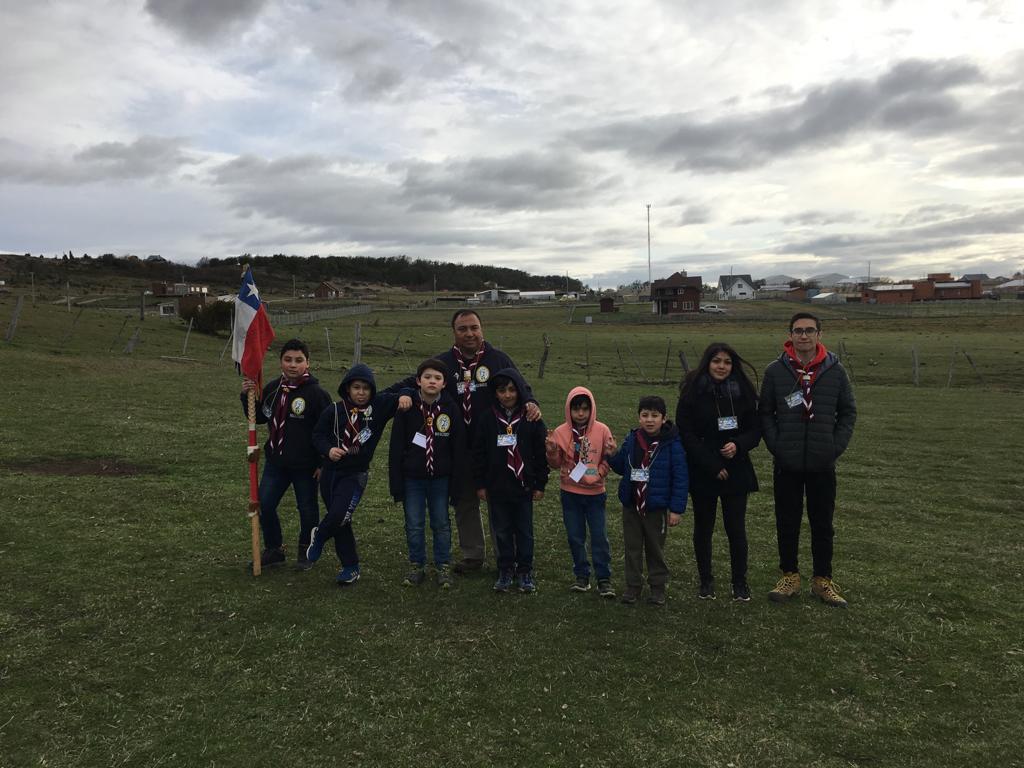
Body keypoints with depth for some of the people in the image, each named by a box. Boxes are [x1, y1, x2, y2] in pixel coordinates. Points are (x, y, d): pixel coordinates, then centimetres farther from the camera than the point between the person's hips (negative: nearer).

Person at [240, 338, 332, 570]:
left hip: (305, 465, -5)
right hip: (276, 461, 5)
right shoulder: (273, 388, 3)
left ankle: (305, 551, 30)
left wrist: (323, 463, -13)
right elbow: (259, 418, 14)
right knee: (264, 505, 4)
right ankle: (274, 549, 24)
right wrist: (247, 396, -3)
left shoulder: (317, 393, -14)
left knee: (307, 509, 9)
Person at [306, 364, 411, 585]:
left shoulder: (379, 405, -5)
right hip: (331, 471, 2)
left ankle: (318, 536, 17)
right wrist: (328, 449, -14)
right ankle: (350, 566, 24)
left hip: (356, 474, -2)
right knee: (338, 521, 8)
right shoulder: (335, 410, -2)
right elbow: (318, 434, 5)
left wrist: (404, 396, -23)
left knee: (340, 516, -18)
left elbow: (398, 396, 1)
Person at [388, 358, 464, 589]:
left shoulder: (451, 409, -5)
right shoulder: (407, 408, -7)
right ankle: (417, 567, 23)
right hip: (412, 479, 0)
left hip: (440, 479, 0)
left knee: (441, 524, 10)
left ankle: (443, 567, 23)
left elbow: (458, 448, -1)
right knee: (414, 525, 8)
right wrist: (396, 484, -6)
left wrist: (456, 482, -2)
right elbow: (396, 448, -4)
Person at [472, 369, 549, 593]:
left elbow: (541, 453, -1)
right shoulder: (487, 419, -2)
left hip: (523, 486, -1)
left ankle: (525, 571, 23)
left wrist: (540, 484, -1)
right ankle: (505, 571, 24)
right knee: (502, 531, 11)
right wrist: (480, 484, 1)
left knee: (525, 530, 9)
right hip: (496, 486, 1)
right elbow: (478, 453, 2)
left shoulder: (532, 418, -5)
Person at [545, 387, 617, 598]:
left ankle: (604, 578, 14)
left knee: (599, 536, 3)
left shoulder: (602, 431, -6)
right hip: (570, 492, 1)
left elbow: (607, 460, 1)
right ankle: (582, 576, 23)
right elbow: (556, 464, 2)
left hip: (595, 492, -1)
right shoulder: (561, 432, -4)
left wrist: (598, 473, -17)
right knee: (575, 536, 10)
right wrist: (551, 452, -19)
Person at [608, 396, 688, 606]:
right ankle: (633, 585, 26)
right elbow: (621, 467, 12)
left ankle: (658, 586, 27)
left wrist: (676, 509, -14)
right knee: (632, 547, 13)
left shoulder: (671, 444, -13)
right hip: (631, 504, 4)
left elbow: (680, 477, -12)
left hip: (656, 507, -4)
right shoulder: (631, 440, 0)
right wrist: (610, 455, -7)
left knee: (655, 548, 12)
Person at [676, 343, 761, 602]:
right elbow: (686, 434, -9)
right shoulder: (692, 393, -6)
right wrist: (713, 465, -13)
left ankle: (740, 583, 16)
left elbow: (755, 429, 6)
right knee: (703, 527, 10)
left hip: (736, 471, 1)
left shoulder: (742, 392, 2)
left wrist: (738, 445, -15)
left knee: (736, 528, 2)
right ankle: (706, 581, 24)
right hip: (702, 472, -1)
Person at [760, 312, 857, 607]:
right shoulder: (775, 371, -2)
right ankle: (789, 577, 23)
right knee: (787, 523, 9)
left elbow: (848, 412, 6)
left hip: (823, 464, 1)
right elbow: (765, 412, 2)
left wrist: (836, 446, -4)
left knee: (823, 524, 10)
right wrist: (776, 445, -8)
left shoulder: (835, 370, 1)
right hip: (787, 464, 0)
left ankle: (823, 580, 23)